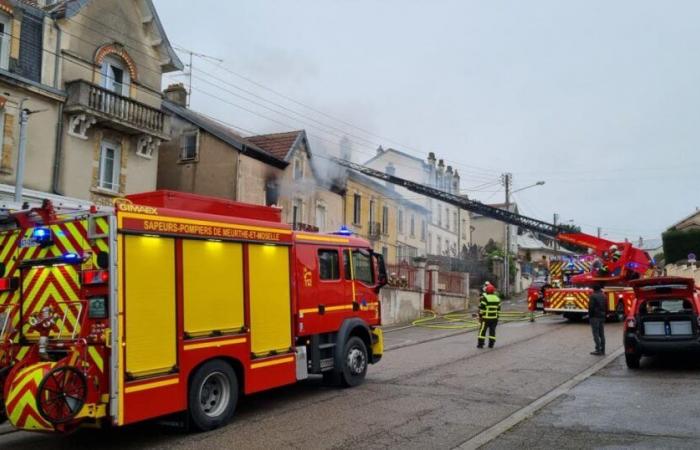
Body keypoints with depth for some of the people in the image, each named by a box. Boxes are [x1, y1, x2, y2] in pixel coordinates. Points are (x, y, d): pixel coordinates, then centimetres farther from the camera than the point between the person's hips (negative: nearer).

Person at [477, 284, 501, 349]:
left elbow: (481, 308, -12)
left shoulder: (485, 298, -11)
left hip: (486, 318, -5)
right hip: (494, 318, 5)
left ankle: (480, 344, -1)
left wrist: (480, 315, -4)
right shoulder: (497, 298, 9)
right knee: (492, 331, 9)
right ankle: (491, 344, 9)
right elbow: (498, 309, 13)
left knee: (482, 330, -1)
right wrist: (497, 317, 19)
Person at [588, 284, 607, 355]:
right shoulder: (603, 296, 10)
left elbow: (591, 307, -15)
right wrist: (604, 316, 19)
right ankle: (602, 350, 14)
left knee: (596, 334, -5)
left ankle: (598, 350, -7)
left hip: (595, 317, -7)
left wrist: (590, 316, -7)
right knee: (602, 334, 11)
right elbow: (606, 307, 14)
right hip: (602, 317, 7)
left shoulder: (592, 296, -12)